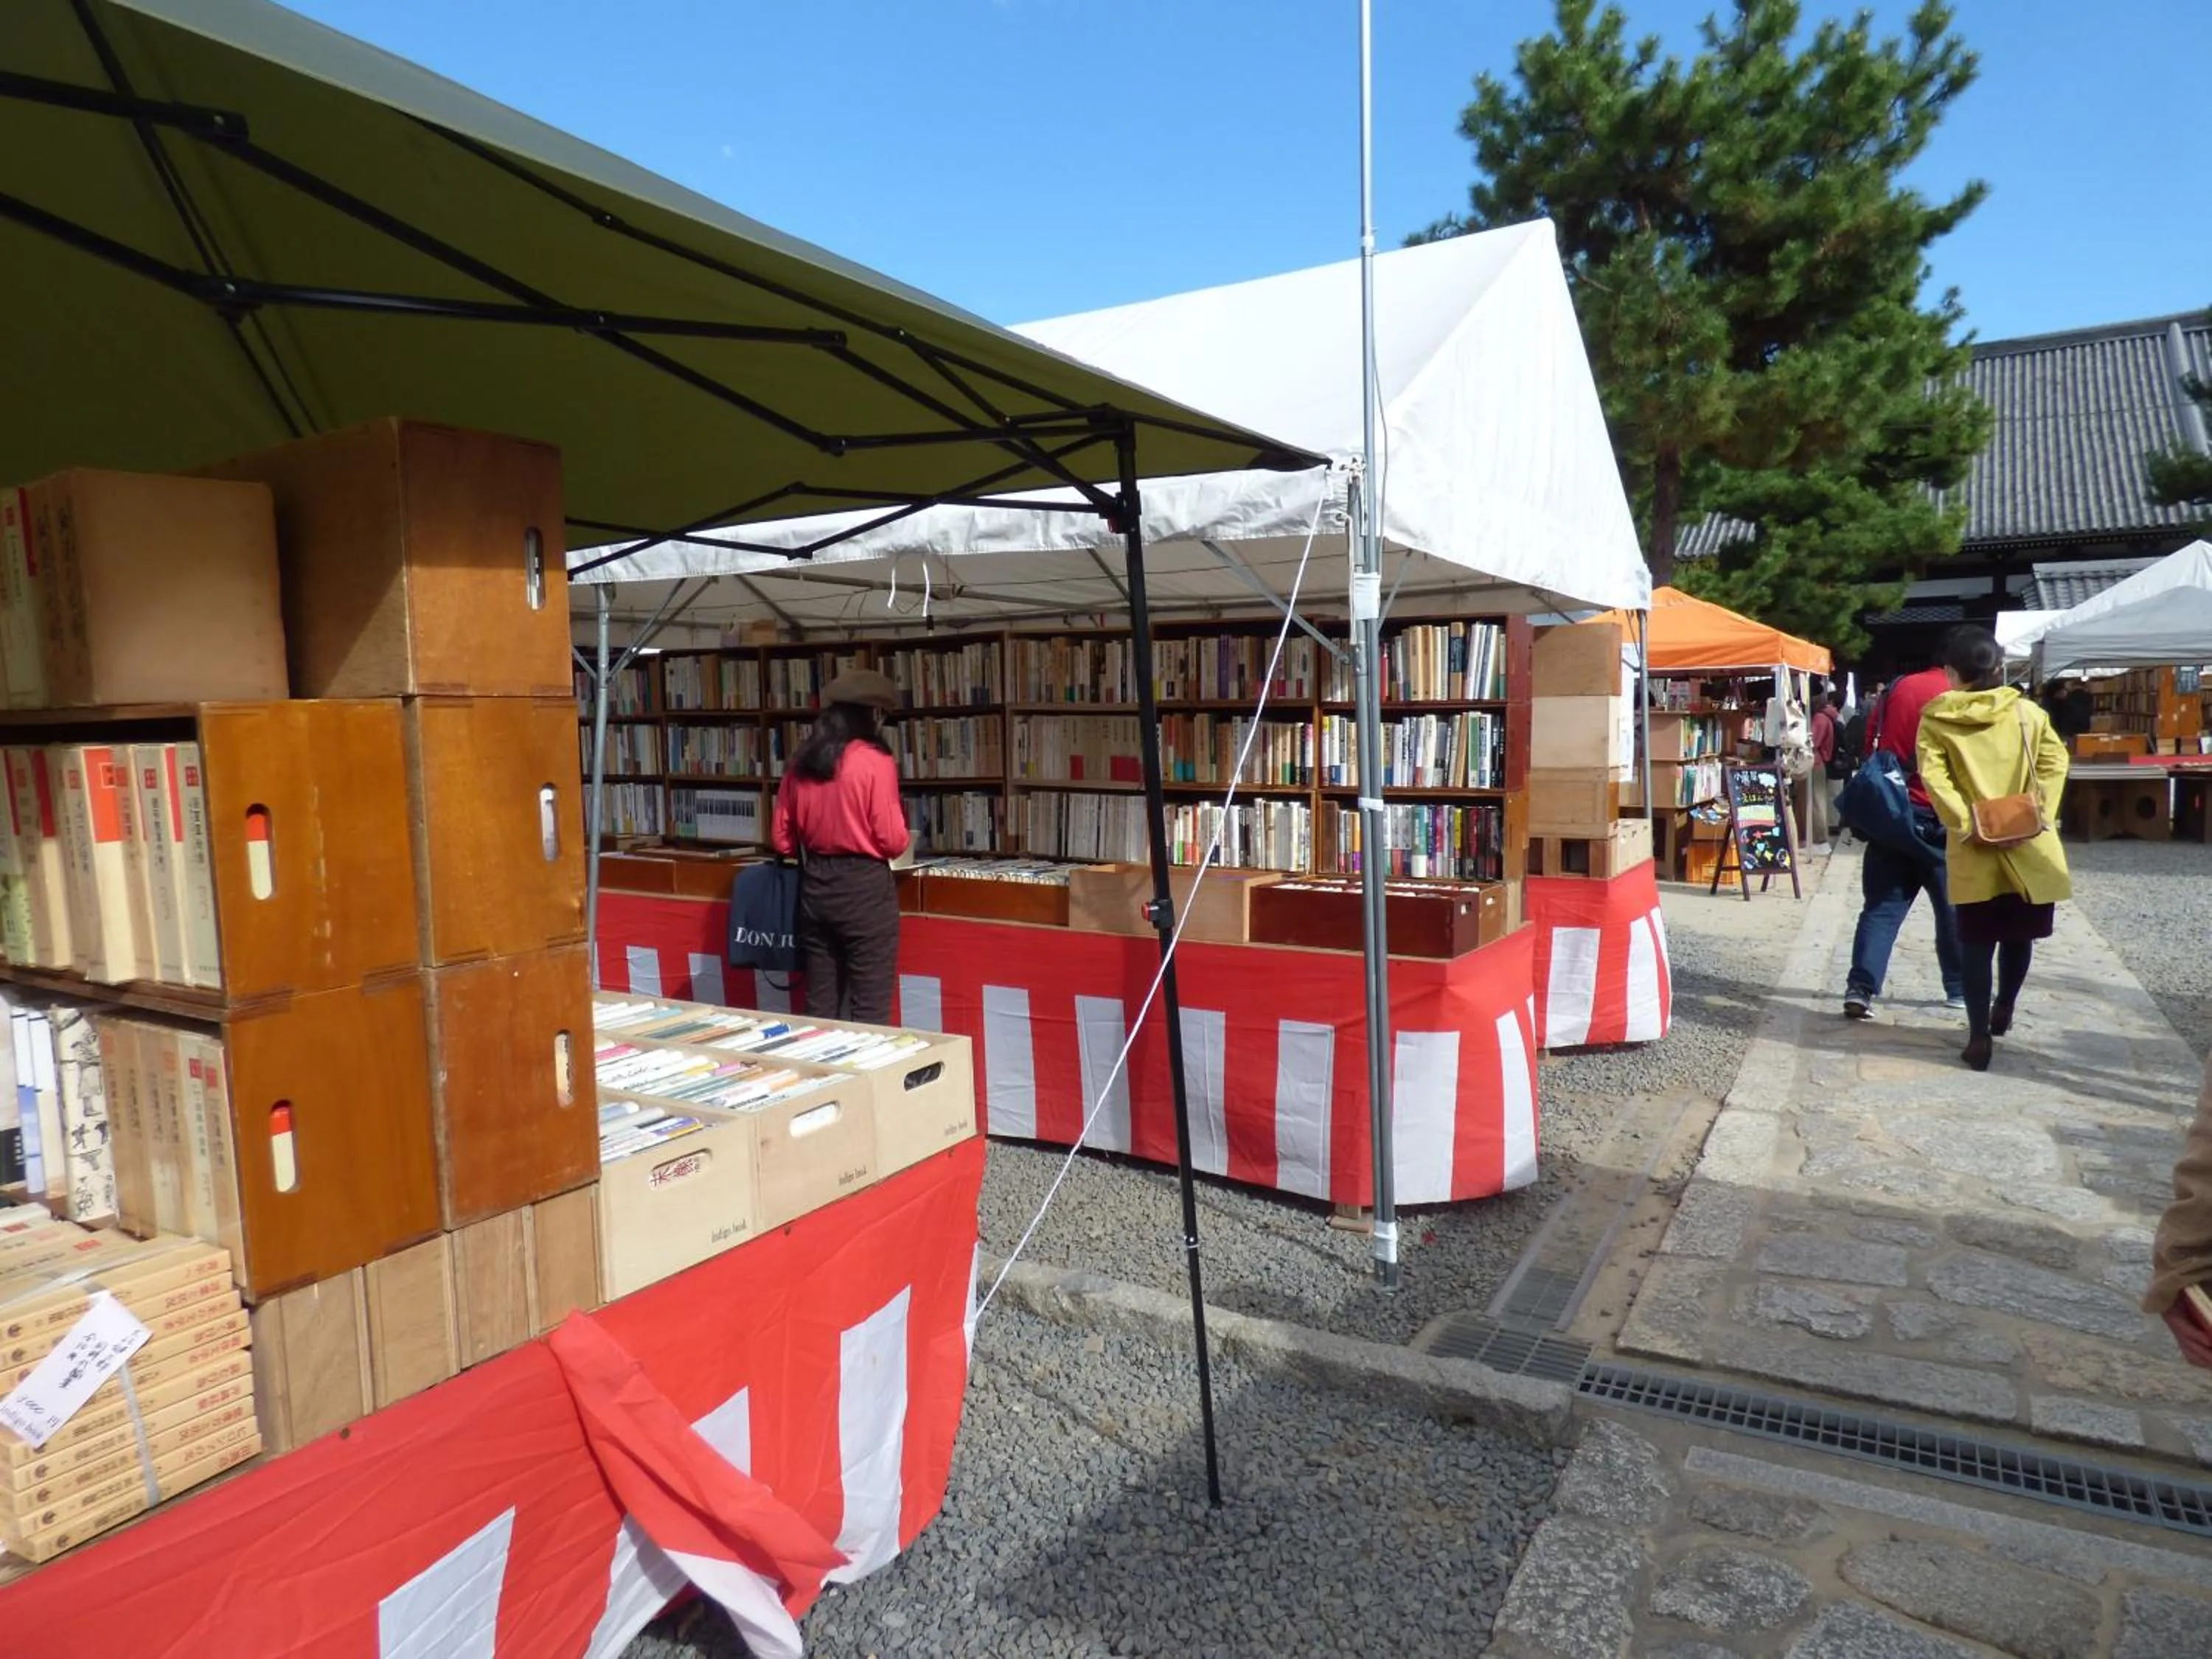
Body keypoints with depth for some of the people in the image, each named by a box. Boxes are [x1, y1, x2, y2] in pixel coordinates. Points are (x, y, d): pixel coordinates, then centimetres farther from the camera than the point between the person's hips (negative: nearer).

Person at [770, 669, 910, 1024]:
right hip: (865, 886, -6)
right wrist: (903, 839, 10)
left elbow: (782, 839, 9)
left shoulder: (801, 763, 6)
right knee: (869, 1011, 1)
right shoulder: (875, 760, -10)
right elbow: (893, 841, -11)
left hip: (815, 886, 6)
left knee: (820, 1007, 13)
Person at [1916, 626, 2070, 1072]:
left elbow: (1933, 775, -12)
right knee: (2019, 935, 21)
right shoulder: (2028, 712, 4)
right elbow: (2055, 761, -4)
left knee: (1976, 942, 5)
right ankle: (2003, 1010, 37)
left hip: (1972, 849, -2)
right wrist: (2040, 815, -6)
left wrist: (1966, 822, -13)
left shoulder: (1936, 718, -1)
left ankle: (1980, 1036, -1)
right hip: (2028, 844, 2)